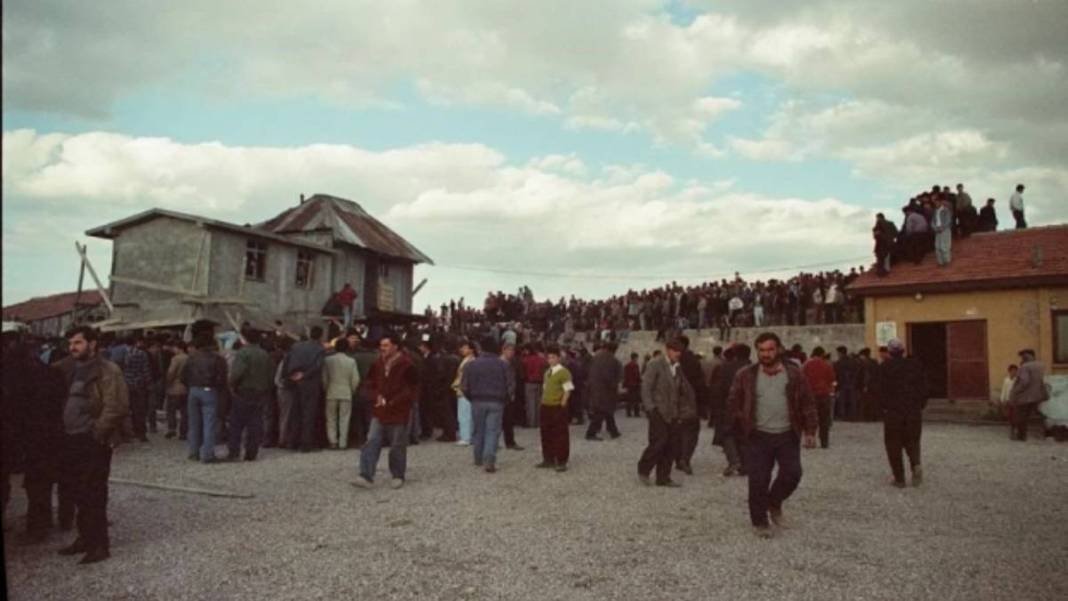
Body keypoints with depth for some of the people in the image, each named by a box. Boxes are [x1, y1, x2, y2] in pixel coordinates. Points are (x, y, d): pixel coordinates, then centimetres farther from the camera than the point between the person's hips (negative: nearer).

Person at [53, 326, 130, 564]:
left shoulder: (107, 371, -11)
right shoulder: (67, 368, 11)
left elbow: (115, 407, -17)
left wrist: (97, 433, -17)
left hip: (93, 442, -7)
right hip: (71, 440, 7)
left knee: (94, 495, -2)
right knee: (78, 493, 15)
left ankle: (99, 545, 7)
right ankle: (85, 537, 28)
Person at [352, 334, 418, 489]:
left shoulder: (406, 365, -12)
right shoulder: (378, 364, 3)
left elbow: (413, 389, -10)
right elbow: (371, 383, 18)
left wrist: (394, 402, -13)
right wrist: (377, 396, -1)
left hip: (398, 412, -5)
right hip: (379, 412, 5)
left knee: (397, 446, 6)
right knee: (372, 443, -3)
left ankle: (398, 476, 21)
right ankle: (366, 477, -3)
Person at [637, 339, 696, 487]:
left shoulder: (677, 367, 15)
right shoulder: (655, 365, -5)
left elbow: (685, 389, 17)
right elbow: (646, 387, -10)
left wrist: (686, 409, 7)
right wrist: (650, 408, -16)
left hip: (673, 413, 6)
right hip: (659, 412, -6)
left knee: (672, 446, 3)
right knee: (659, 441, -12)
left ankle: (663, 478, 12)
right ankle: (643, 470, 8)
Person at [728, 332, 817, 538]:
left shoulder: (794, 374, 0)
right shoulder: (746, 376, -2)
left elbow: (807, 404, 3)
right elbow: (735, 403, 7)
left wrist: (810, 431, -2)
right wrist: (742, 429, 4)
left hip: (787, 435, 1)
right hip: (758, 436, -1)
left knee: (792, 474, -1)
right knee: (758, 481, -1)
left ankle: (774, 504, 27)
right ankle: (760, 522, 15)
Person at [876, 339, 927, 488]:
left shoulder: (885, 367, -6)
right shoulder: (915, 364, 4)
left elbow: (882, 390, -9)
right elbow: (923, 387, 4)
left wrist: (883, 408, 0)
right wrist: (921, 405, 12)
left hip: (892, 411, -3)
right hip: (914, 410, 3)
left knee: (894, 445, 6)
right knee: (912, 441, 17)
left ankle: (899, 479, 5)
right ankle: (916, 464, -11)